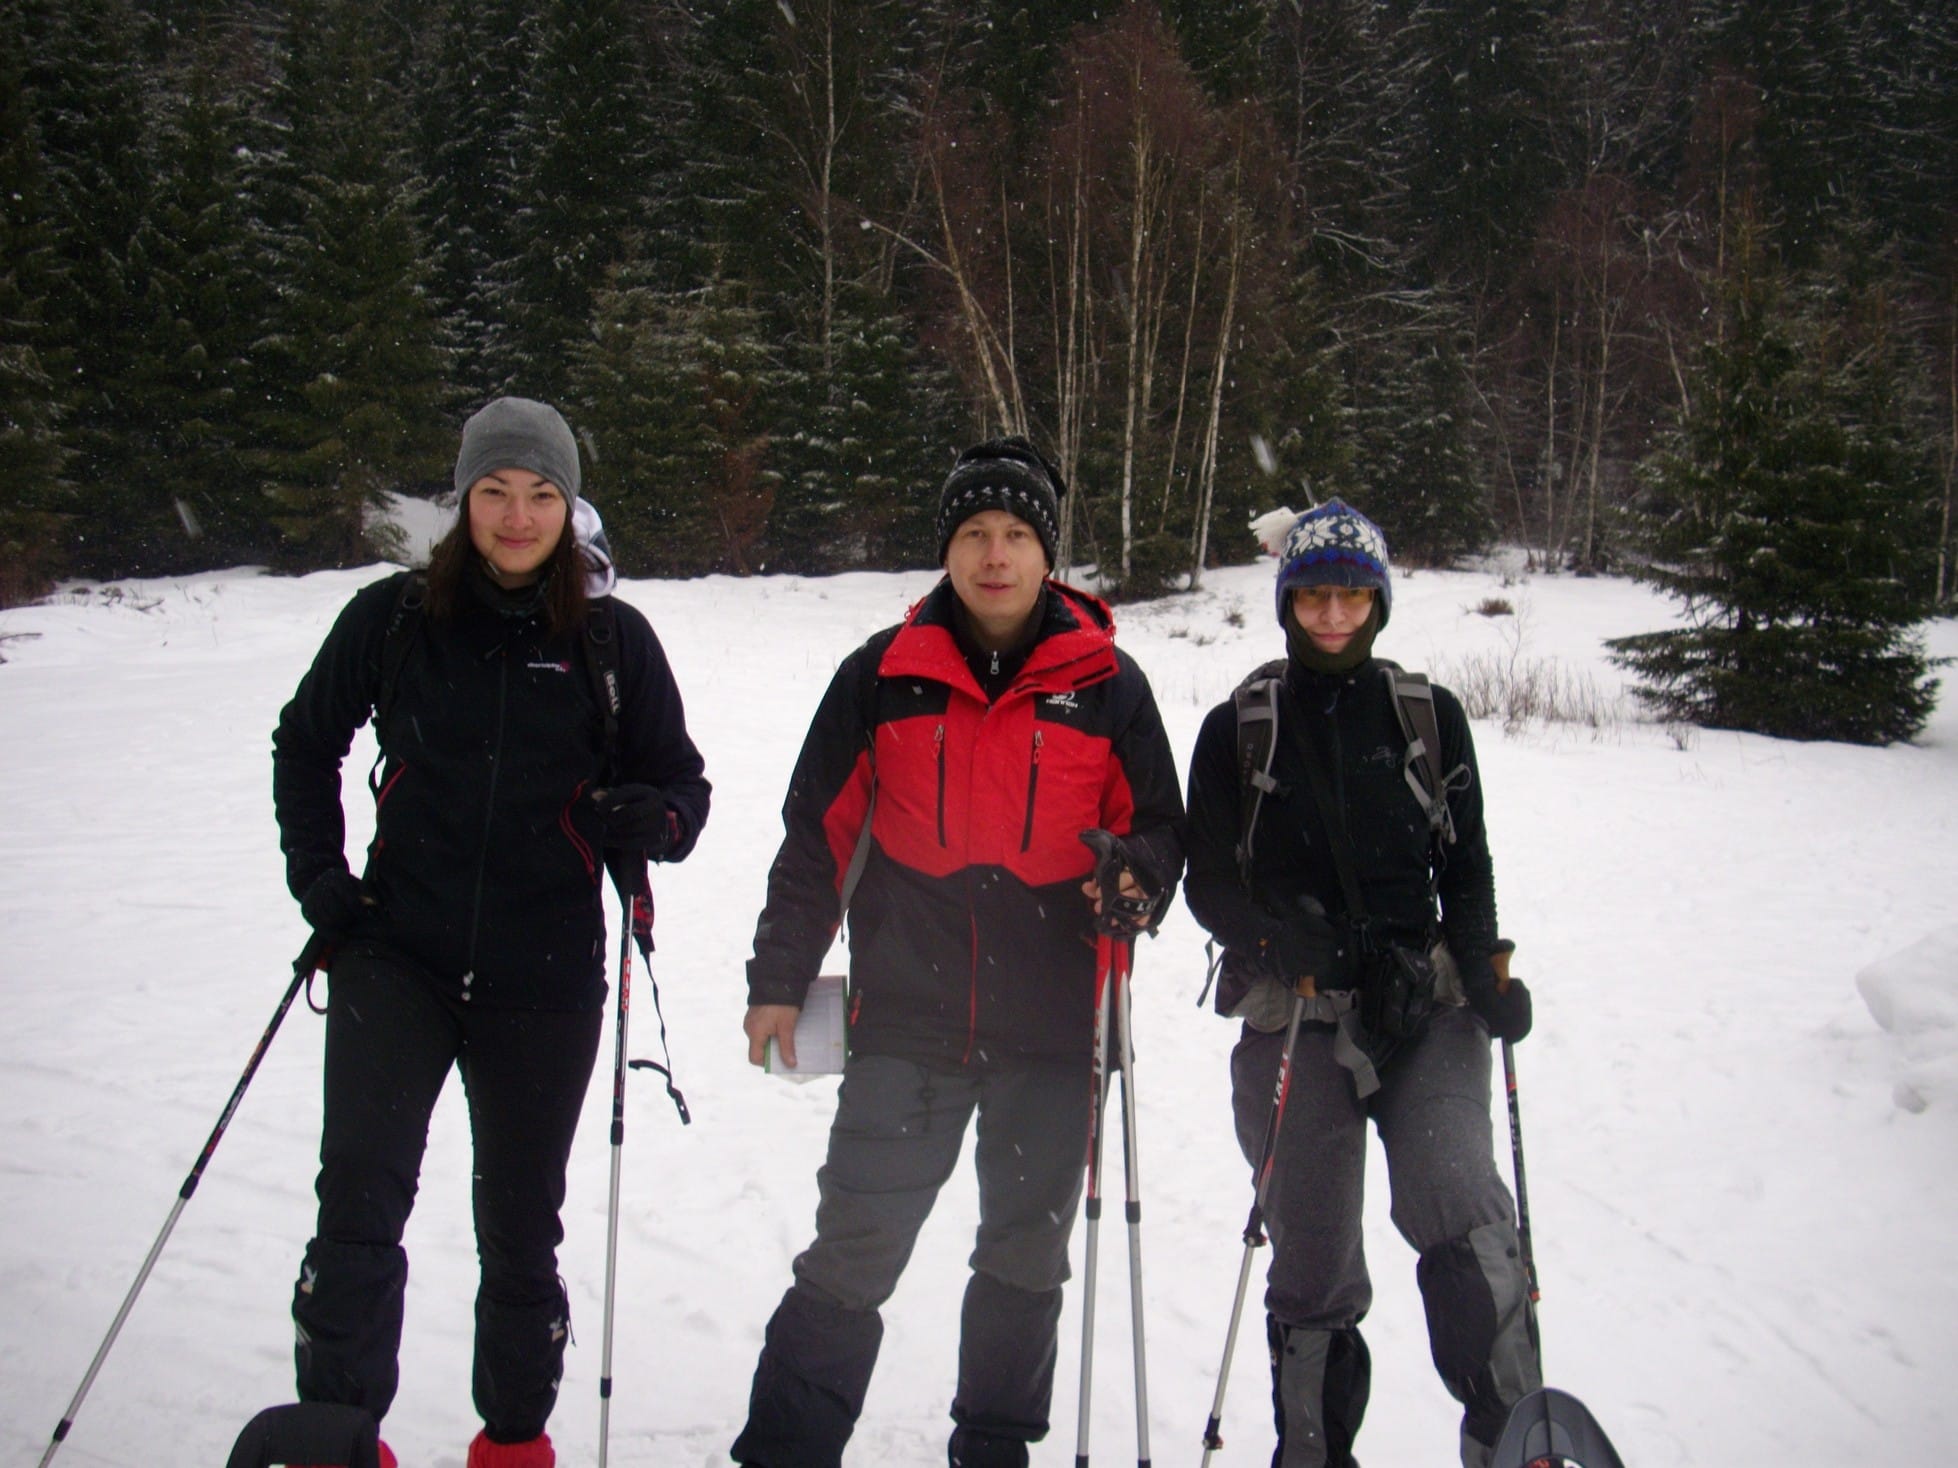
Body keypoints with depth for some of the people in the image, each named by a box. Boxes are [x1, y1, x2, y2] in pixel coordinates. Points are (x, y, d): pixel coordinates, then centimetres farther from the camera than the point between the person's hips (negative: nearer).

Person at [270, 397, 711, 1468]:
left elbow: (682, 784, 6)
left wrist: (649, 819, -17)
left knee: (520, 1221, 11)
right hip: (396, 950, 0)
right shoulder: (393, 618, 0)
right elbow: (305, 743, 14)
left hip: (545, 974, 1)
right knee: (360, 1195, -14)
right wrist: (318, 876, 4)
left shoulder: (613, 638, -1)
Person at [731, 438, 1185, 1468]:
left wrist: (1134, 886, -13)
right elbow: (817, 833, 7)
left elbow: (1156, 828, 10)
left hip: (1051, 1031, 2)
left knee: (1027, 1257, 14)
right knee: (851, 1253, -3)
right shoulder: (884, 676, 2)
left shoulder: (1107, 685, 3)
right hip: (905, 1021, -1)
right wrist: (779, 979, 5)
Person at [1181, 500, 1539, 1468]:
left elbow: (1468, 864, 16)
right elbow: (1210, 882, 5)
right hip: (1294, 1017, 0)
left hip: (1425, 1005, 0)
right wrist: (1291, 940, -14)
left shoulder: (1430, 715, 11)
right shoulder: (1239, 726, 8)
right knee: (1311, 1260, 4)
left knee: (1458, 1207, -22)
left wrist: (1482, 966, -2)